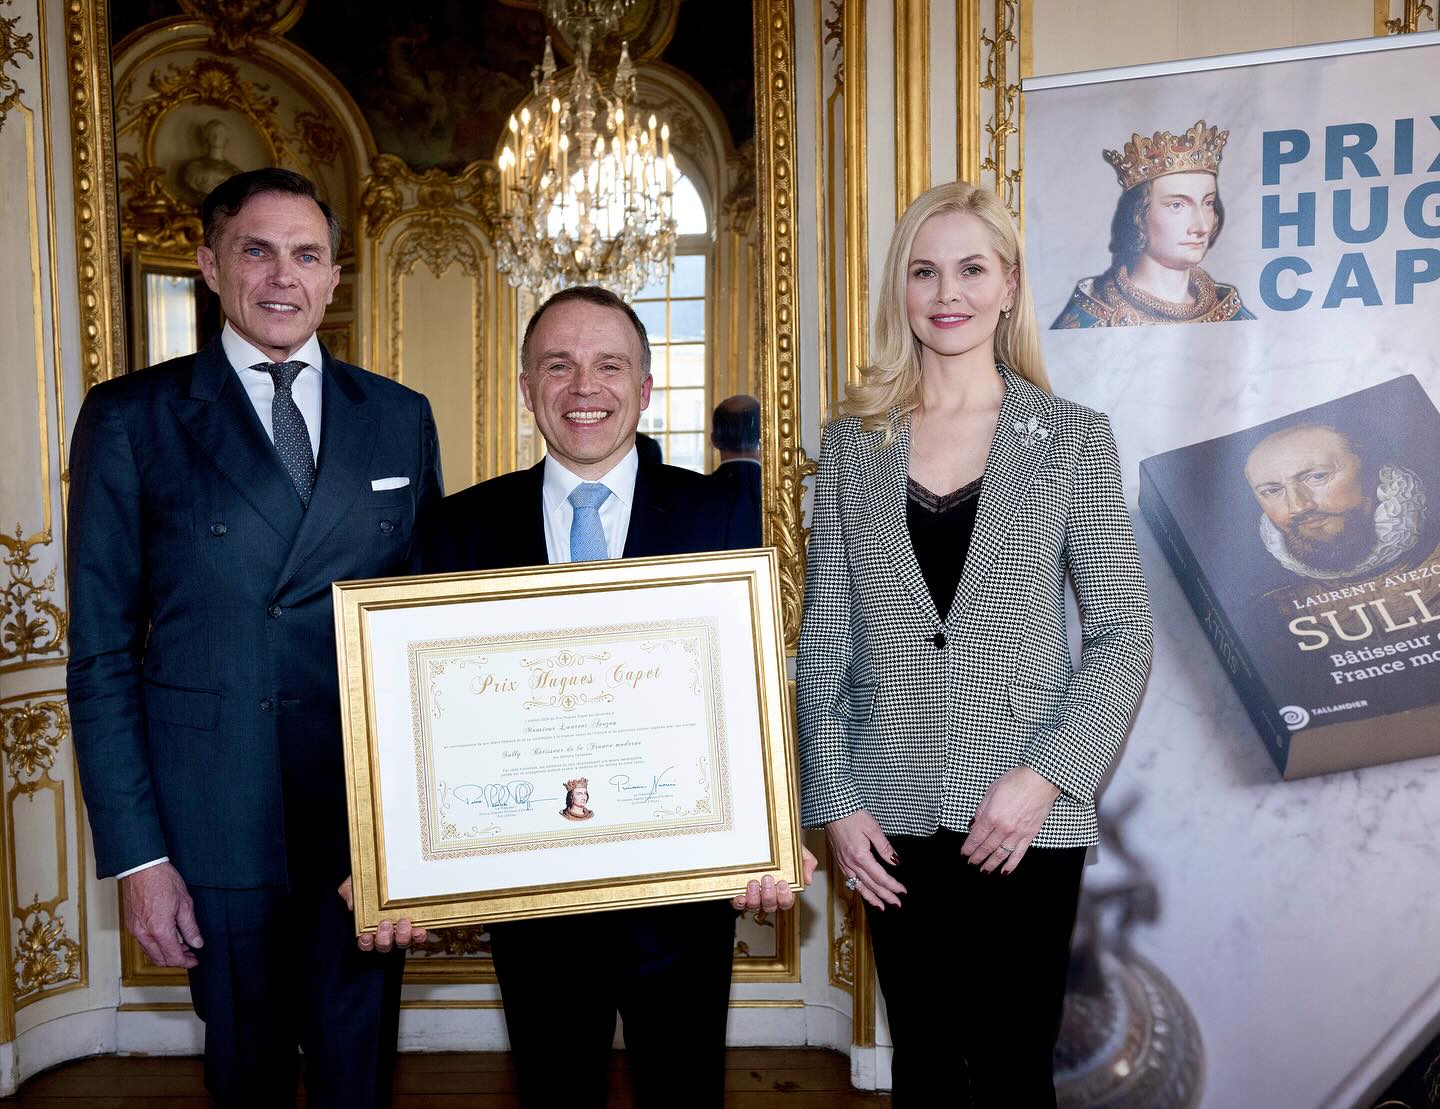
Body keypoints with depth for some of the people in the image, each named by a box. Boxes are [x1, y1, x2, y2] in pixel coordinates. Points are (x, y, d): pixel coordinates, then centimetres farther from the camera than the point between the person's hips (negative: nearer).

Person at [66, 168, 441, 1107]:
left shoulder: (400, 419, 5)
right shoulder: (132, 418, -2)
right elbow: (102, 653, -2)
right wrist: (137, 855, -7)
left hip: (371, 815, 2)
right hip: (215, 819, -1)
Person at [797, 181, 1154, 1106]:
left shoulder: (1074, 438, 0)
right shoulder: (852, 443, 5)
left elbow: (1124, 635, -2)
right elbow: (824, 639, 5)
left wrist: (1046, 775, -13)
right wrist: (835, 802, -2)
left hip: (1026, 818, -2)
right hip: (892, 816, 2)